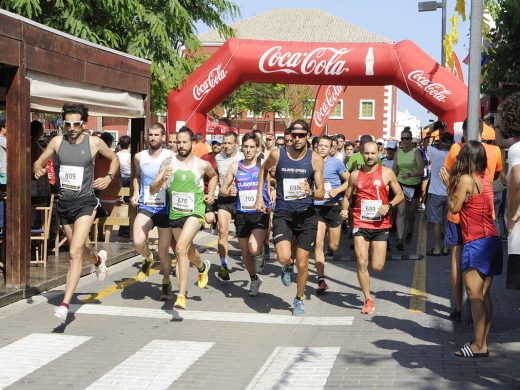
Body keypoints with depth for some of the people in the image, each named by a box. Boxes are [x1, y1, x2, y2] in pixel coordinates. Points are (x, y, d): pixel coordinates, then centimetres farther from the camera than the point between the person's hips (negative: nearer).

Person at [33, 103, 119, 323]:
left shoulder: (94, 143, -6)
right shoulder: (57, 142, 0)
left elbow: (114, 159, 12)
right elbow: (40, 162, 10)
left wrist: (109, 177, -5)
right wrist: (38, 170, -14)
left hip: (85, 202, -4)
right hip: (64, 203, 5)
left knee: (74, 253, -17)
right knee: (76, 249, 23)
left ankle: (65, 305, -19)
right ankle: (98, 260, 59)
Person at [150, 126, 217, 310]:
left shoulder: (202, 165, -4)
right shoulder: (168, 163, -4)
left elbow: (213, 176, 22)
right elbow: (152, 191, -7)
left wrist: (210, 193, 8)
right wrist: (162, 179, -26)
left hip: (195, 212, -4)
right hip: (175, 213, 4)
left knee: (181, 247, -25)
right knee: (188, 252, 21)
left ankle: (181, 295, -23)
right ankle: (202, 266, 58)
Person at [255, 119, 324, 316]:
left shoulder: (315, 159, -6)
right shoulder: (277, 154, -5)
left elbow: (321, 193, -5)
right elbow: (264, 169, 18)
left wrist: (311, 192, -28)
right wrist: (259, 196, 14)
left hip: (306, 215, 1)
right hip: (283, 213, 0)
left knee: (302, 263, 5)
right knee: (284, 257, -21)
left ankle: (298, 300, 30)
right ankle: (288, 267, 18)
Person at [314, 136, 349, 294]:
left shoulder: (336, 163, -4)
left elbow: (349, 181, 1)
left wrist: (337, 190, -15)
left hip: (333, 207, -1)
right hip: (316, 208, 1)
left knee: (333, 246, 6)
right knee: (318, 244, -9)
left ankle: (331, 250, 45)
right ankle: (321, 281, -6)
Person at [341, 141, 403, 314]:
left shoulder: (387, 173, 0)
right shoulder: (355, 175, 6)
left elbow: (400, 195, 5)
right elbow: (347, 197, 16)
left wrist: (388, 205, -14)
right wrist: (344, 209, -5)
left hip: (380, 225, -1)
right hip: (360, 224, 1)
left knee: (377, 267, -2)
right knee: (362, 263, -8)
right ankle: (368, 299, 5)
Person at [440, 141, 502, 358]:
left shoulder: (465, 179, -11)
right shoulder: (486, 179, 12)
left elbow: (454, 208, -5)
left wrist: (448, 184, 5)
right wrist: (453, 183, 18)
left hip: (476, 242, -8)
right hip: (492, 241, 8)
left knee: (474, 295, -6)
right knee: (484, 295, 11)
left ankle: (479, 346, -6)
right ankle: (483, 342, 15)